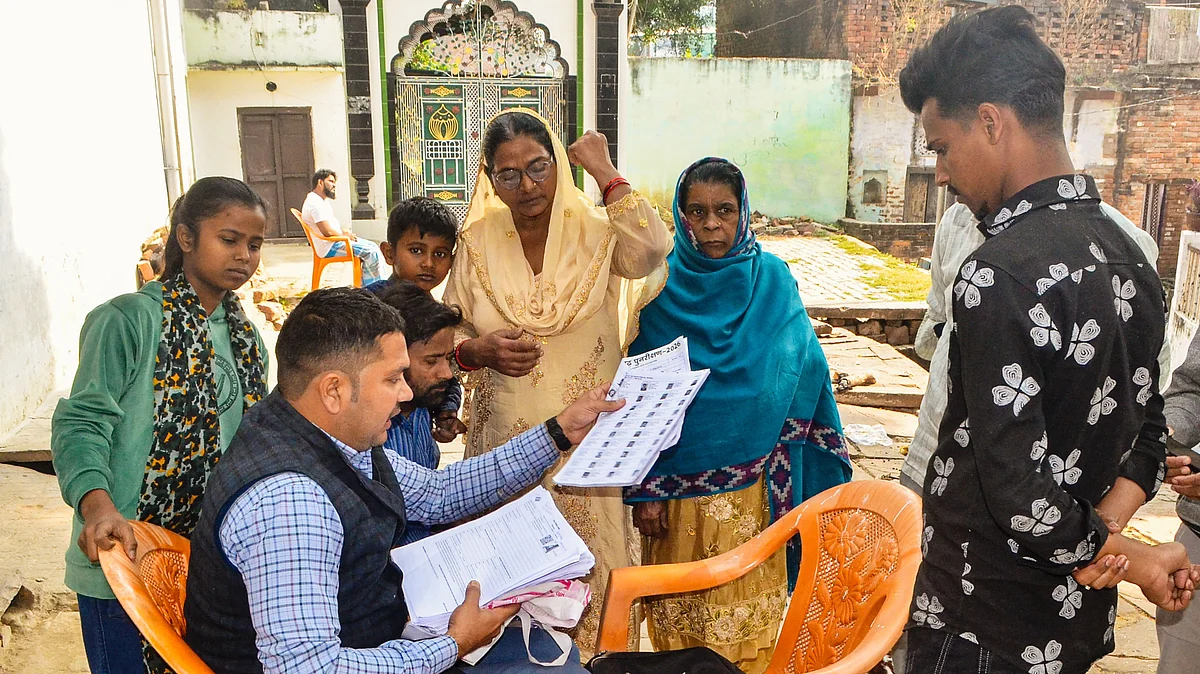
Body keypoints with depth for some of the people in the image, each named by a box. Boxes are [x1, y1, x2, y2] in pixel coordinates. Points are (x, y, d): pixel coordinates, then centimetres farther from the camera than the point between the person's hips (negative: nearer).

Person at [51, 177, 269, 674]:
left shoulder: (243, 333, 10)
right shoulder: (130, 319, -12)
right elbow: (81, 423, -15)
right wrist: (97, 504, -31)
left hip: (216, 557, 6)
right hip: (124, 558, -6)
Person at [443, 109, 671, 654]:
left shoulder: (595, 230, -3)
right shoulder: (477, 242, 3)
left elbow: (651, 252, -25)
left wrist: (606, 173, -17)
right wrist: (477, 351, -13)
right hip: (507, 439, 2)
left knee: (586, 567, 7)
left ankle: (591, 652, 31)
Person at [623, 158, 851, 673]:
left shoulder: (771, 279, -1)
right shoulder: (663, 285, -3)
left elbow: (804, 376, 1)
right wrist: (643, 488, -6)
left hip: (753, 486, 1)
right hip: (677, 487, 0)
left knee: (748, 615, 10)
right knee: (679, 615, 12)